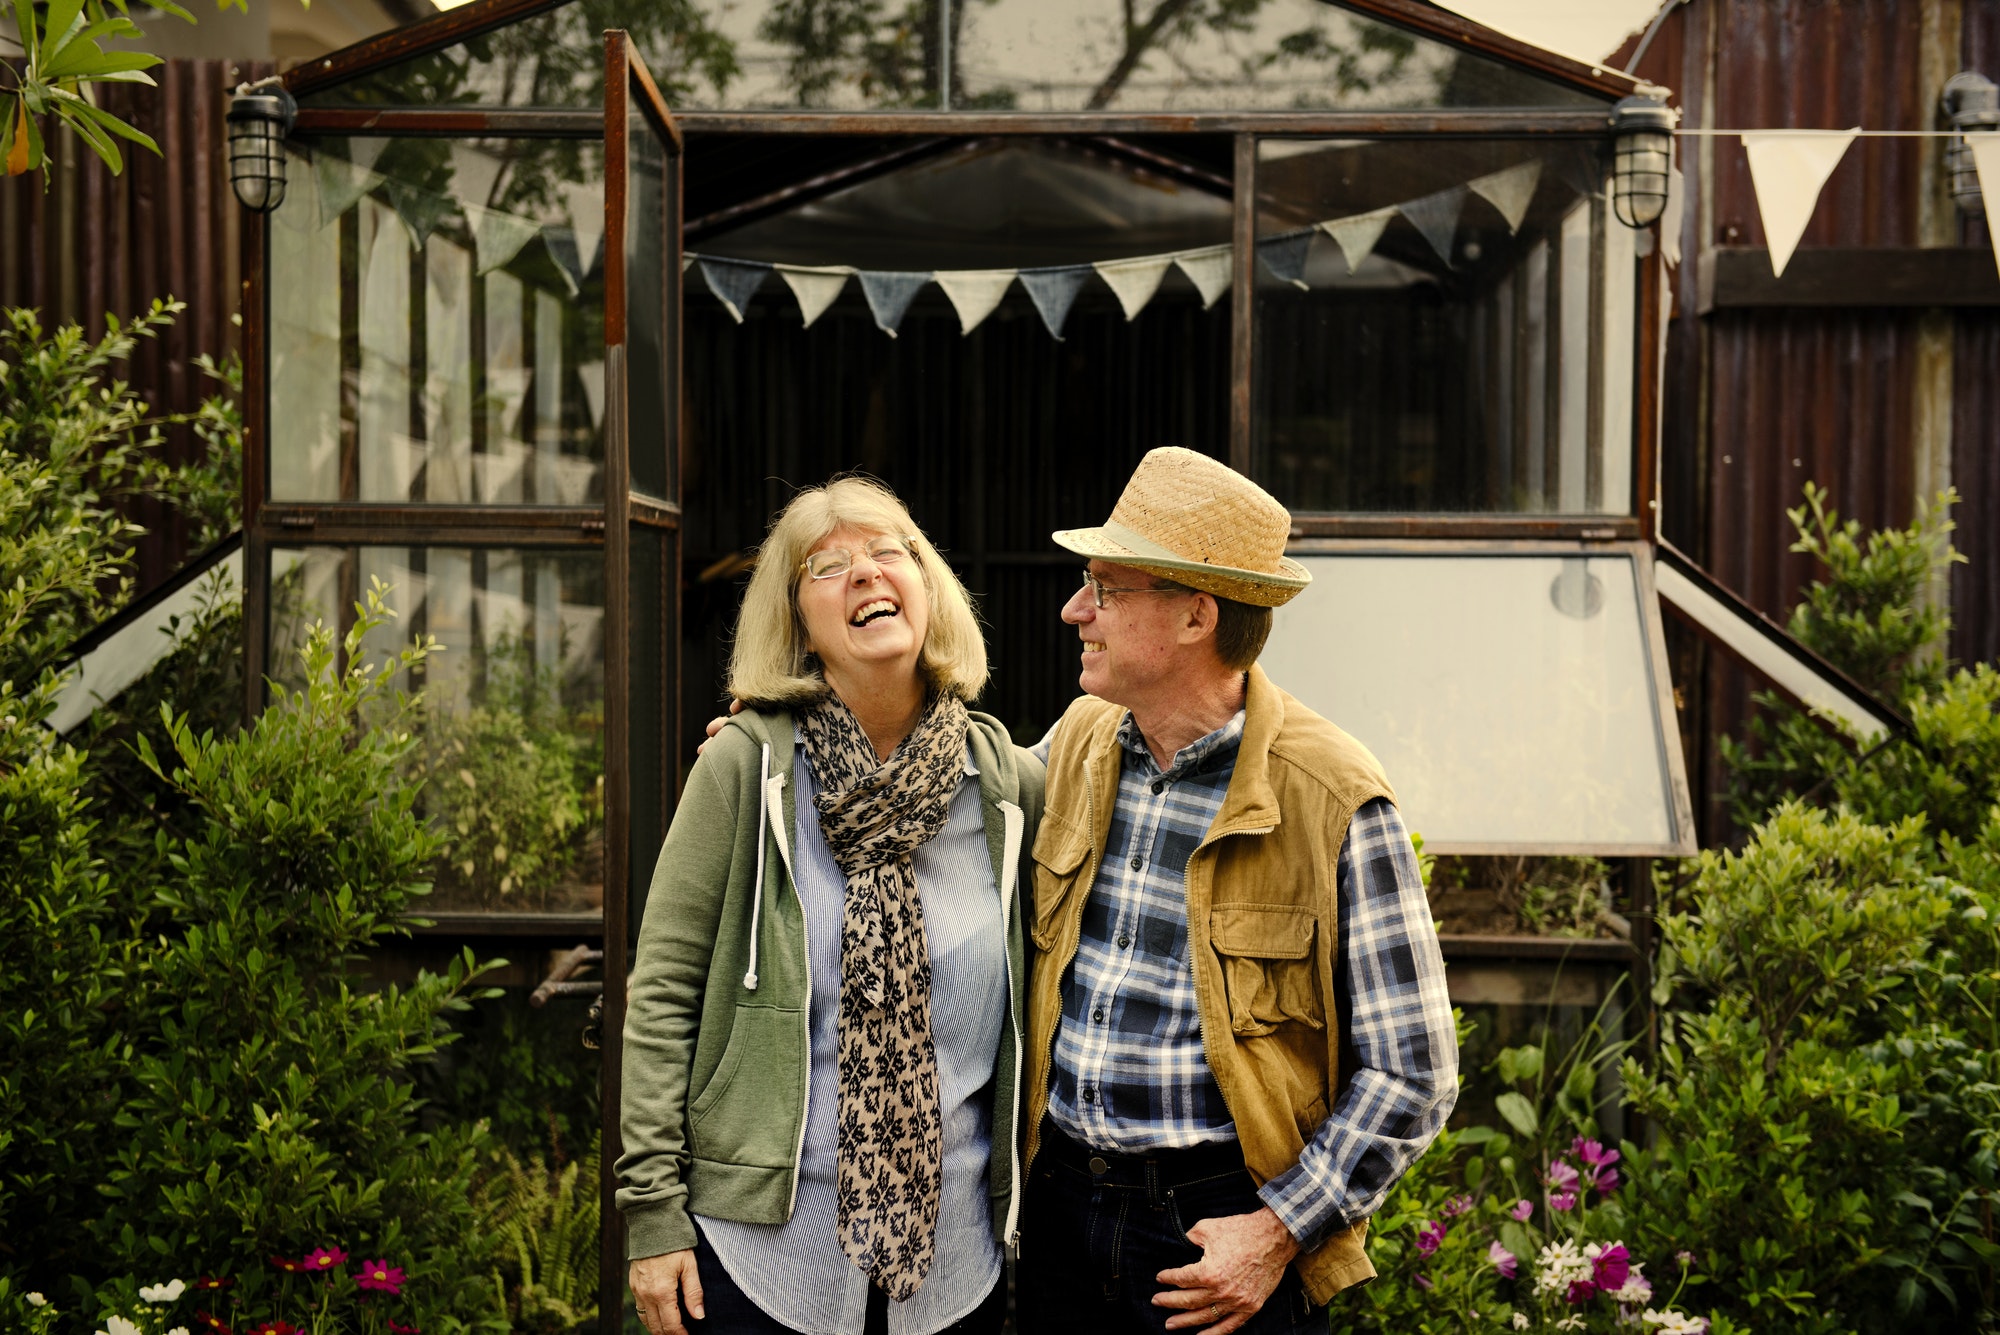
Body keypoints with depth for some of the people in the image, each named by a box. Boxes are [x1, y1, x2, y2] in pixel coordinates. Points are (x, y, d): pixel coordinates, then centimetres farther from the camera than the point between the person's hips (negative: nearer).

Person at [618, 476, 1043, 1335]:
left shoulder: (1010, 784, 1)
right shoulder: (746, 766, -6)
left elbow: (1033, 1015, 9)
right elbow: (663, 993, -6)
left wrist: (1027, 1221, 8)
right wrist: (652, 1209, -8)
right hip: (765, 1242, -2)